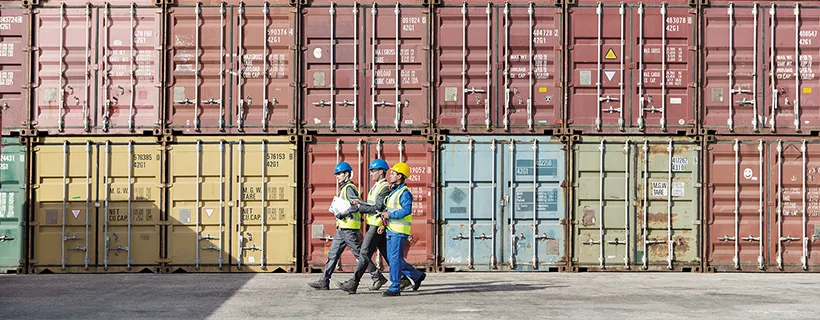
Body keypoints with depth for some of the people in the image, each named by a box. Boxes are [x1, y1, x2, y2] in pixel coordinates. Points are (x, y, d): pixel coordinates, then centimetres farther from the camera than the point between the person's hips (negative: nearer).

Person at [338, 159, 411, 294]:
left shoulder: (385, 188, -13)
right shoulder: (376, 187, 19)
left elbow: (378, 208, -19)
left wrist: (360, 207, -16)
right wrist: (361, 203, 5)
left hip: (377, 226, -10)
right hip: (372, 225, 10)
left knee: (365, 254, -9)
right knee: (387, 254, 11)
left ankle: (353, 283, -8)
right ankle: (403, 279, 15)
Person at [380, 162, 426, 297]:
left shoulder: (404, 192, -12)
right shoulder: (393, 191, 19)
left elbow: (407, 210, -24)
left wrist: (390, 215, -19)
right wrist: (384, 219, 10)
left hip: (399, 231, -10)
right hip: (391, 230, 10)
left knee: (395, 259, -8)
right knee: (392, 259, 12)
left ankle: (394, 288, -2)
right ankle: (417, 276, 23)